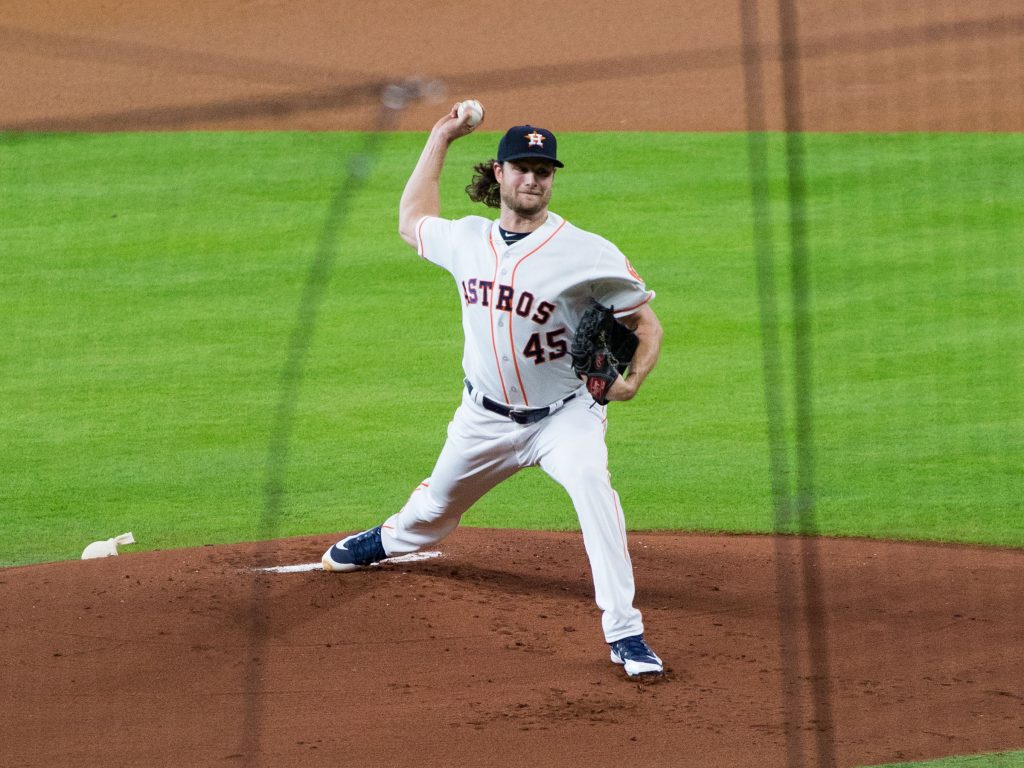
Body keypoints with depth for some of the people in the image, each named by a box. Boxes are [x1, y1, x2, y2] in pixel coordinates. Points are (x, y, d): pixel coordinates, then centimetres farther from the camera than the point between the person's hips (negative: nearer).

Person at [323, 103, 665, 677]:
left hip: (565, 415, -5)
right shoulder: (466, 239, -1)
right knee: (434, 509, 22)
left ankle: (625, 634, -32)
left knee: (591, 483, -33)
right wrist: (439, 140, 17)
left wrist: (632, 380, -30)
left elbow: (646, 323, -11)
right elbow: (413, 222, 21)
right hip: (486, 416, 5)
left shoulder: (588, 254, -17)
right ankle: (389, 541, 61)